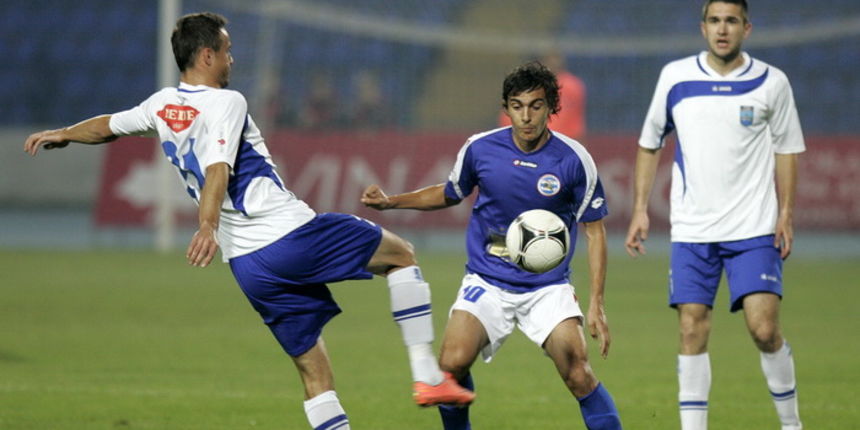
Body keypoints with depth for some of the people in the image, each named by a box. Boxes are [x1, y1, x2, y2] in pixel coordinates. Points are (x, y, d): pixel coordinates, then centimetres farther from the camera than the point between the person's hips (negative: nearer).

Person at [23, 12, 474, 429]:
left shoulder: (162, 106, 14)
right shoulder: (226, 104, -6)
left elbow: (106, 126, 32)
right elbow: (217, 170, -23)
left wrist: (62, 135, 51)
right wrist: (207, 228, -36)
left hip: (248, 266, 6)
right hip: (294, 234, -6)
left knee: (313, 369, 10)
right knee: (400, 253, 11)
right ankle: (427, 375, 3)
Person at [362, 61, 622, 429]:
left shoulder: (573, 160, -10)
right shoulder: (480, 149, -5)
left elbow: (594, 231, -2)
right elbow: (449, 194, 16)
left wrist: (596, 303, -8)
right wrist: (390, 202, 4)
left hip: (548, 285, -1)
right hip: (486, 282, 1)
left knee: (577, 372, -19)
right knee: (452, 363, -20)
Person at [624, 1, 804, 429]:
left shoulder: (771, 82, 0)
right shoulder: (675, 77, 2)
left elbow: (786, 150, 8)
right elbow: (649, 144, 11)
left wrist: (785, 214, -2)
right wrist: (640, 210, 5)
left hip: (755, 230, -2)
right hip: (691, 230, 2)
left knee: (764, 328, -11)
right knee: (692, 330, -3)